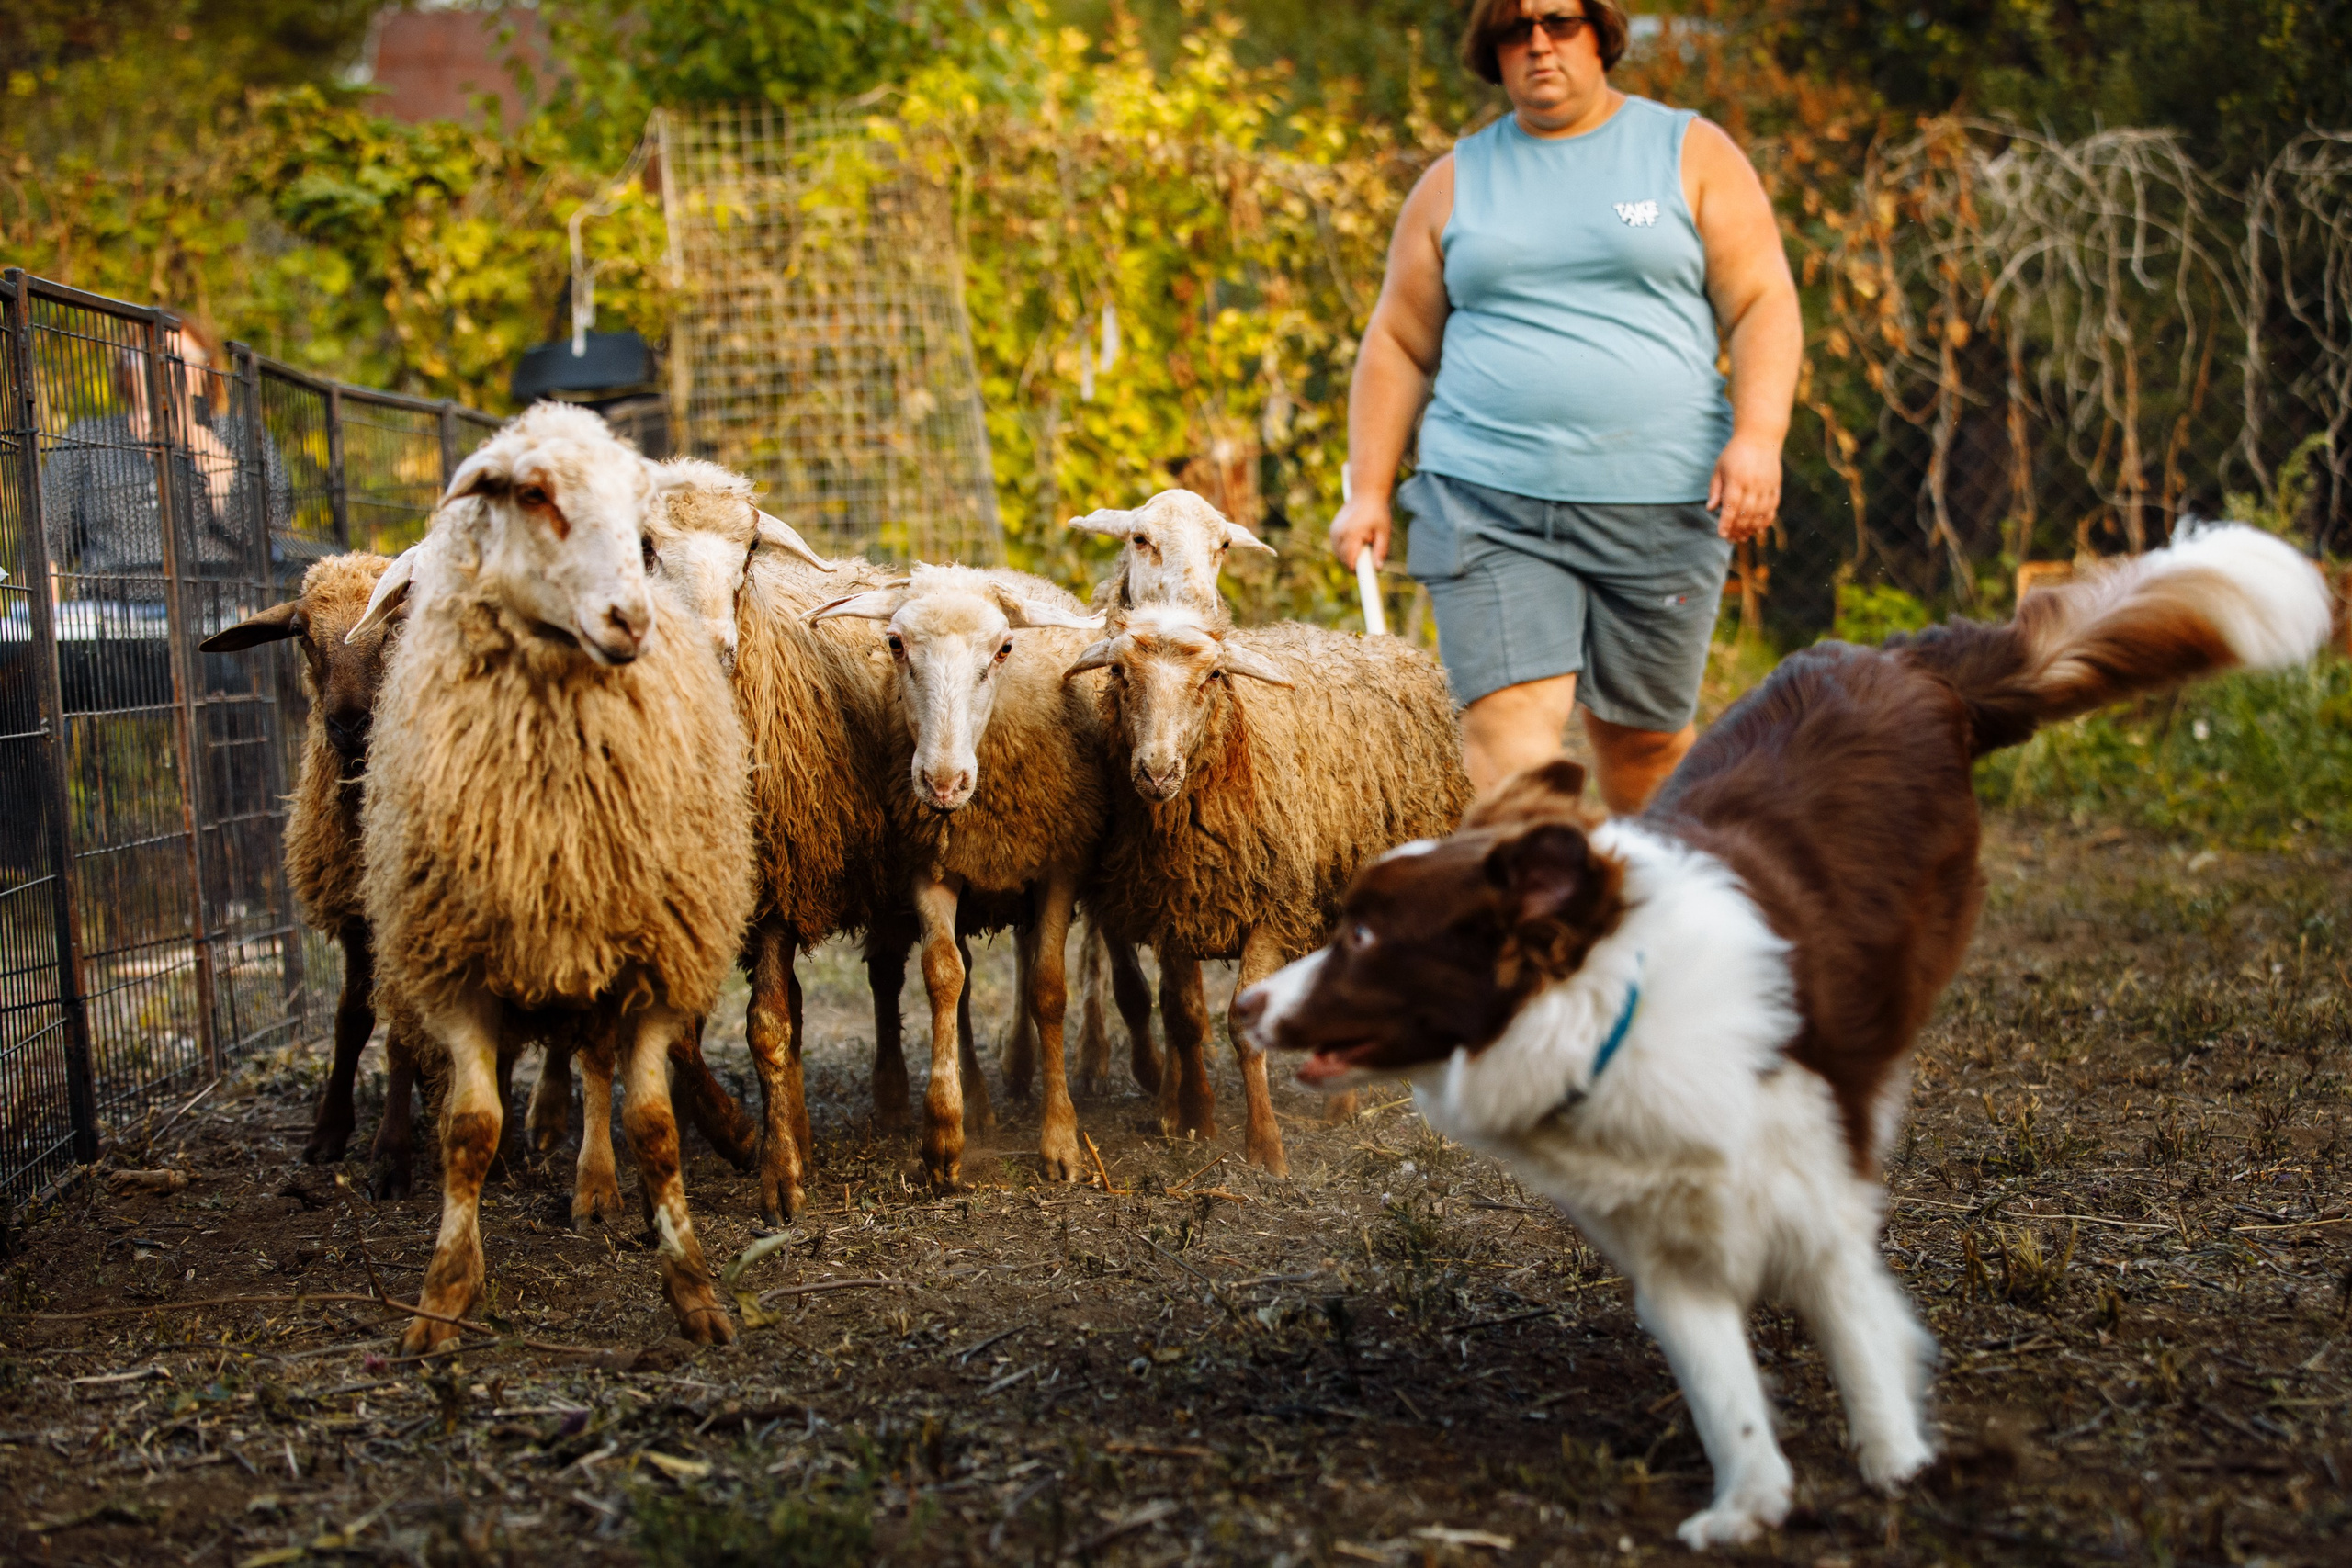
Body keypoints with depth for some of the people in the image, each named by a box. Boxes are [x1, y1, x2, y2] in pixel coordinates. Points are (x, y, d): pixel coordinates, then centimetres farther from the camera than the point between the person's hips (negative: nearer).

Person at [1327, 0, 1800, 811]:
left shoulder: (1691, 153, 8)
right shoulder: (1454, 182, 12)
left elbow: (1764, 306, 1)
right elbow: (1399, 346, 15)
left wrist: (1757, 438, -14)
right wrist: (1368, 492, 7)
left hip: (1660, 504, 0)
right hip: (1487, 503, 0)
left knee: (1643, 734, 9)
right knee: (1507, 719, -15)